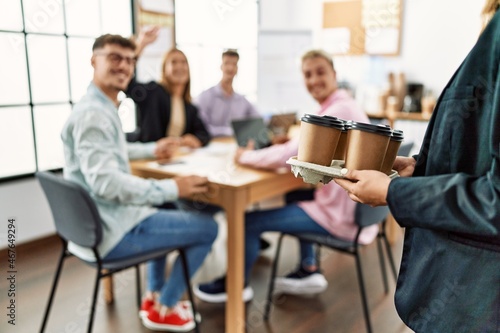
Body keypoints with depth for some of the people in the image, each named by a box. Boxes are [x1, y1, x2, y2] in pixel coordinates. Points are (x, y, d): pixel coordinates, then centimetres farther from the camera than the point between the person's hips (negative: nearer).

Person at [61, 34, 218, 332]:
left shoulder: (102, 107, 11)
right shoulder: (93, 113, -22)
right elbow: (106, 182, -32)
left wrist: (152, 150, 33)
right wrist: (172, 188, -28)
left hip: (96, 223, 11)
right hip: (110, 231, -11)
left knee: (164, 212, 35)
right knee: (207, 227, -5)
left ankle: (154, 295, 35)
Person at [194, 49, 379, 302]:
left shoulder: (337, 111, -22)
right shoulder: (343, 106, 10)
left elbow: (288, 156, -26)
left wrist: (245, 156, -10)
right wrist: (287, 145, -1)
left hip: (341, 216, -10)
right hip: (352, 205, 10)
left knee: (248, 221, -5)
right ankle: (308, 271, 32)